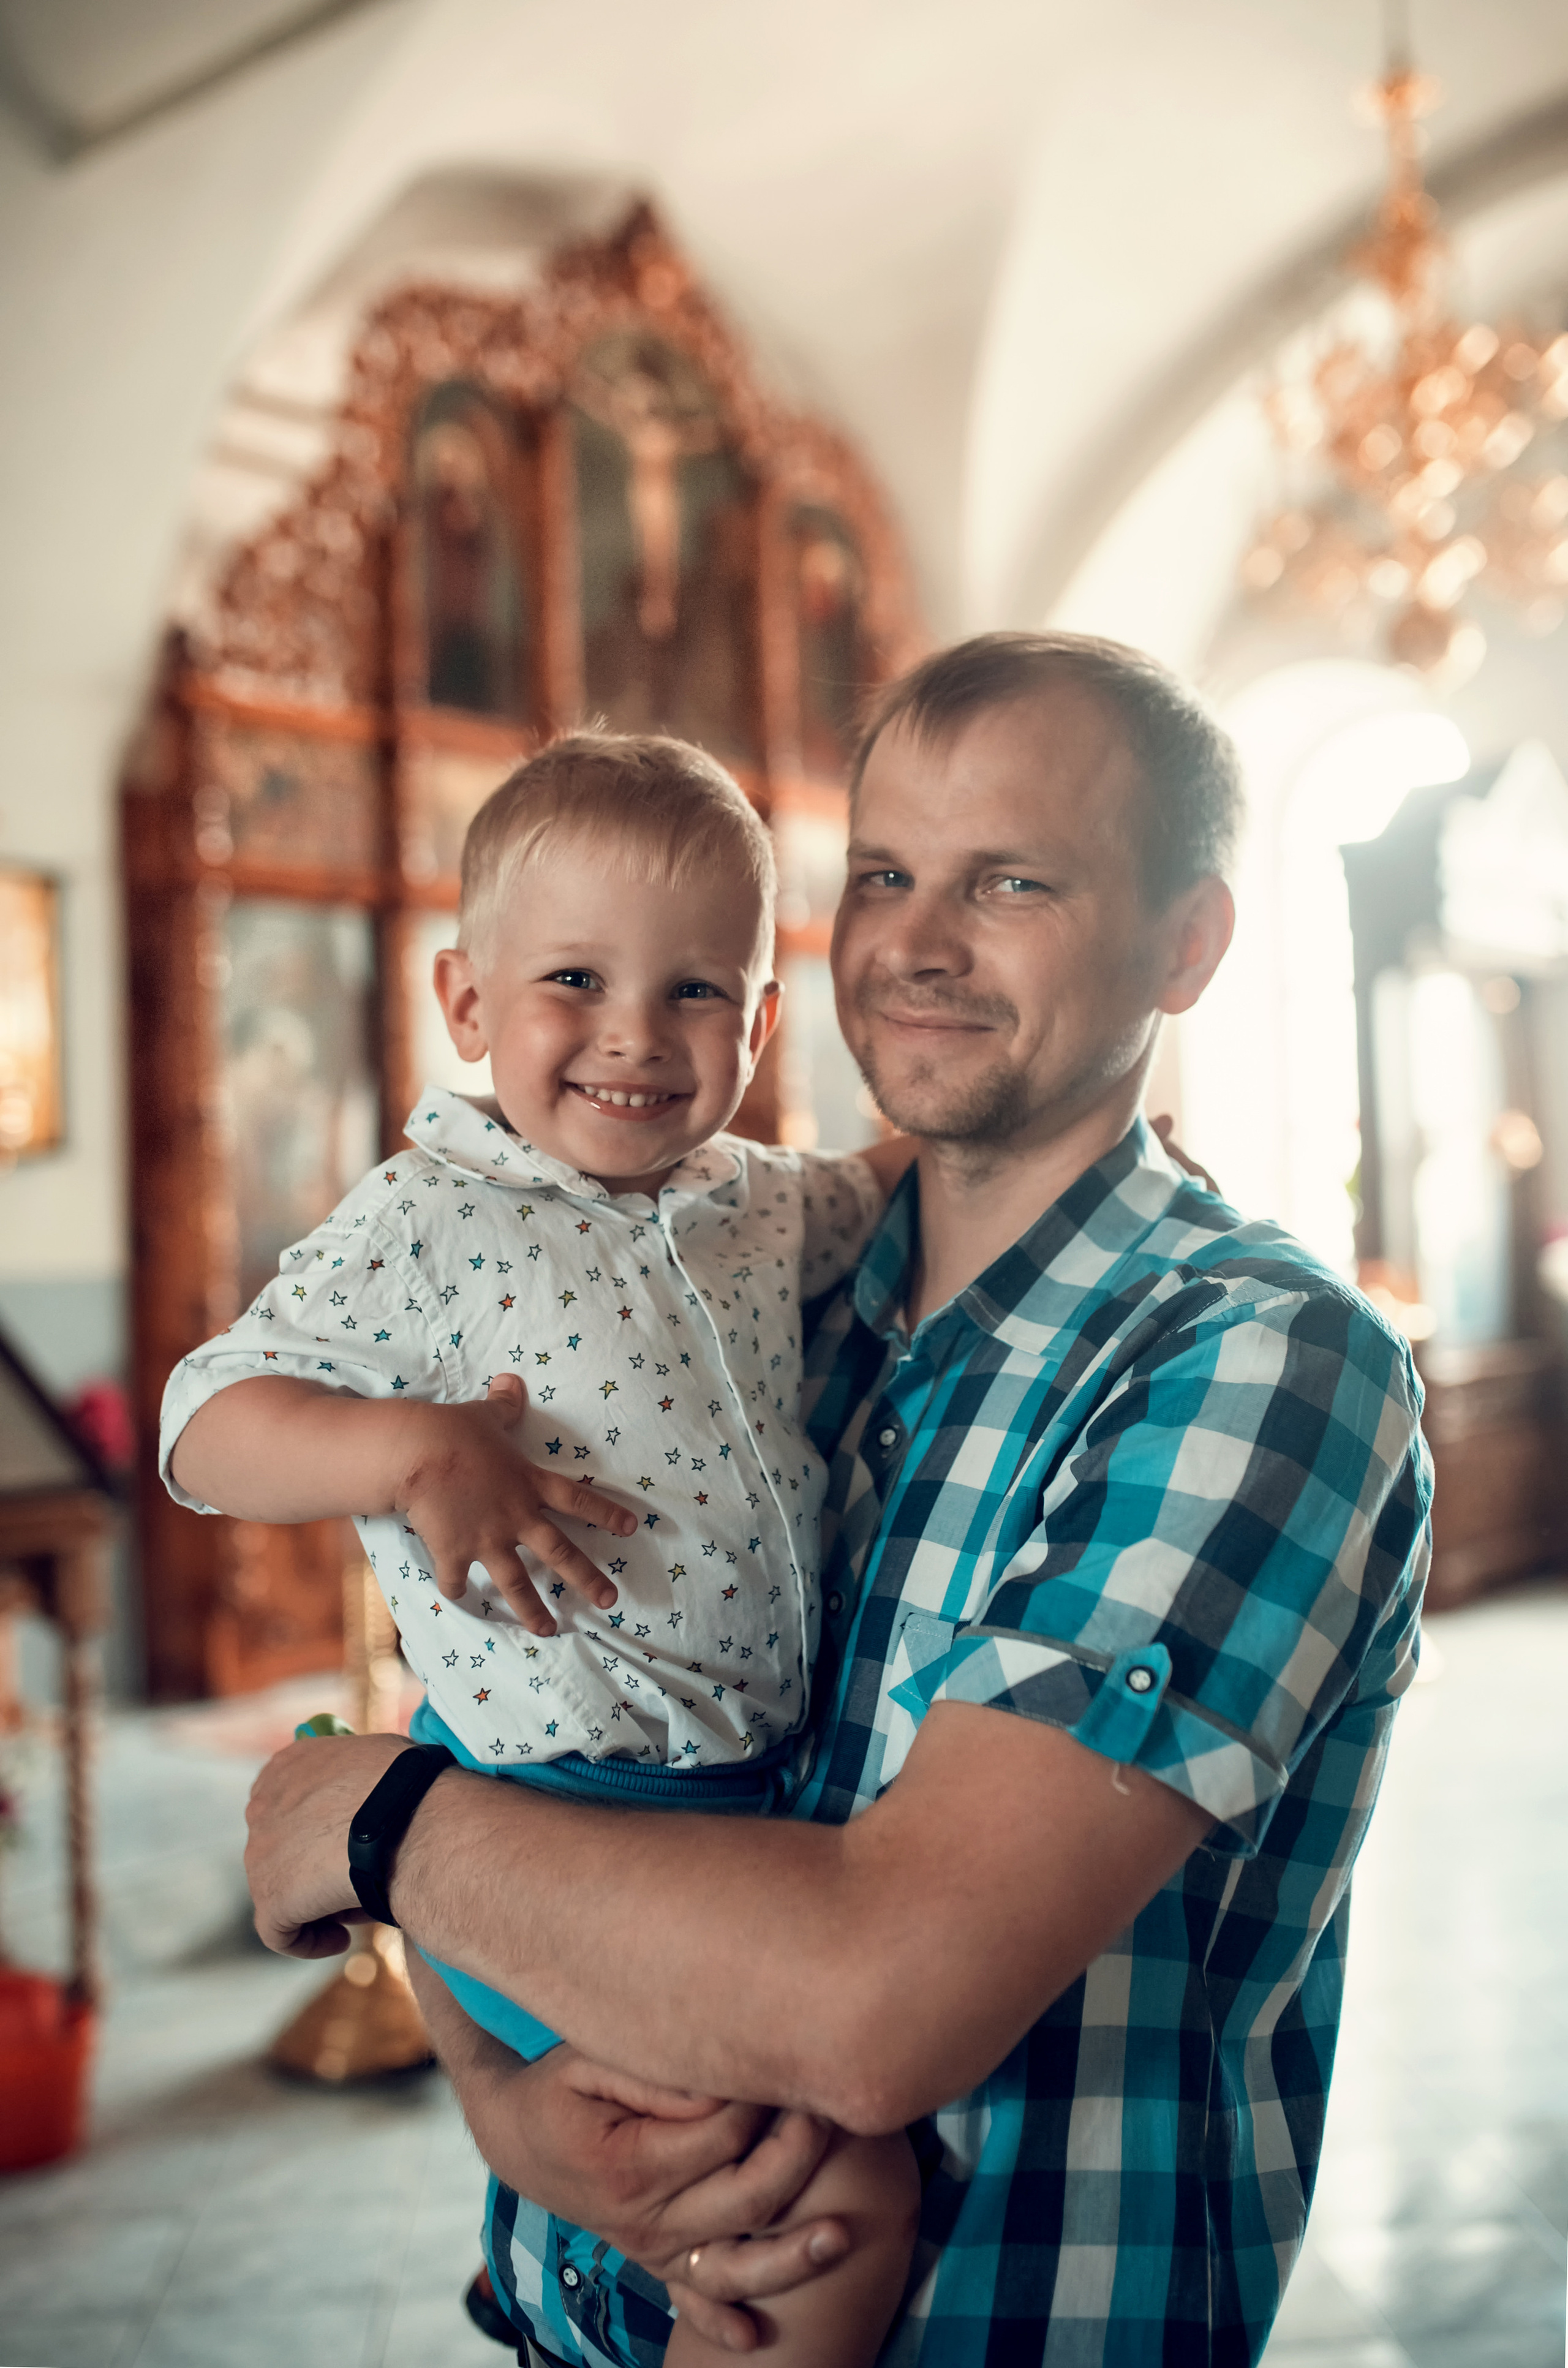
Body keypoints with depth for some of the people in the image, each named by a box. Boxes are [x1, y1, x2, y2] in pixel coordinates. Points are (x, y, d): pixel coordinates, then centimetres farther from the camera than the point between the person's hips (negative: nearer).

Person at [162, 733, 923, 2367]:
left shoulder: (761, 1201, 6)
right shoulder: (424, 1223, -13)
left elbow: (877, 1194, 28)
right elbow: (207, 1424, -12)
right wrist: (410, 1449, -28)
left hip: (763, 1770, 8)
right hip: (569, 1818, -8)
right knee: (843, 2197, -12)